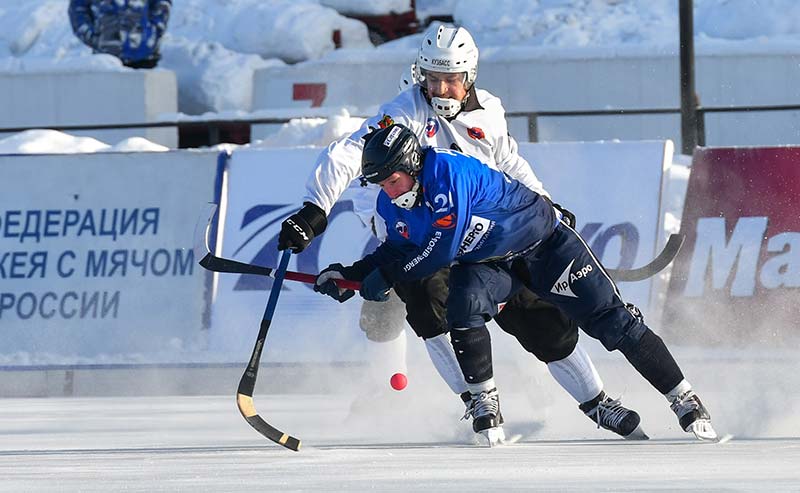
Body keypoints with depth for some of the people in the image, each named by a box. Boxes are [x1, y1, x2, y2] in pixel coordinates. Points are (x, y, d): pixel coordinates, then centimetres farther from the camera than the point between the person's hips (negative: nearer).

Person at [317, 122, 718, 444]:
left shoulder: (447, 171, -34)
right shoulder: (392, 206, -8)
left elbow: (441, 250, -34)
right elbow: (401, 249, 8)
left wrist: (388, 276, -28)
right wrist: (353, 274, -5)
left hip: (544, 243, -6)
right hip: (485, 262, 6)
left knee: (609, 319, -7)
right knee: (464, 308, -26)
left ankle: (684, 400, 0)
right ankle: (485, 405, -13)